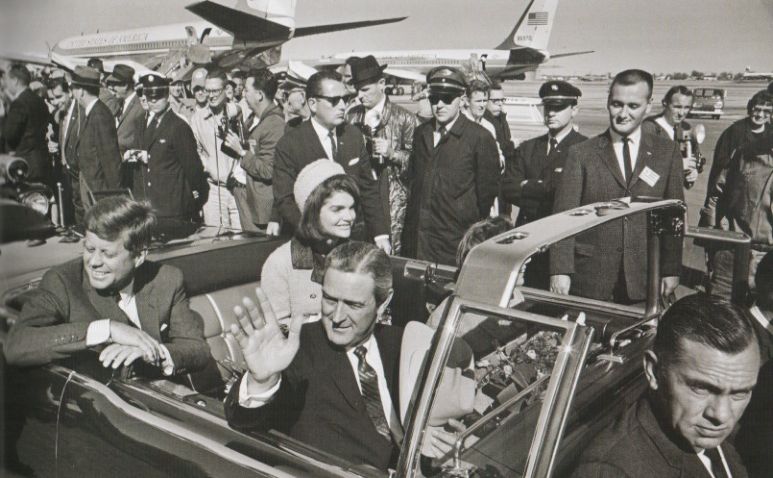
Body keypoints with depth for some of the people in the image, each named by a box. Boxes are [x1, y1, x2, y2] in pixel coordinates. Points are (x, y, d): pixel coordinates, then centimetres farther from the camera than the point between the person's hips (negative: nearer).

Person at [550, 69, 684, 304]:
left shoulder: (667, 152, 8)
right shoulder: (581, 154, 3)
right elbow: (563, 215, -2)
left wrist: (671, 270, 3)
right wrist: (560, 271, -8)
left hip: (646, 279, 1)